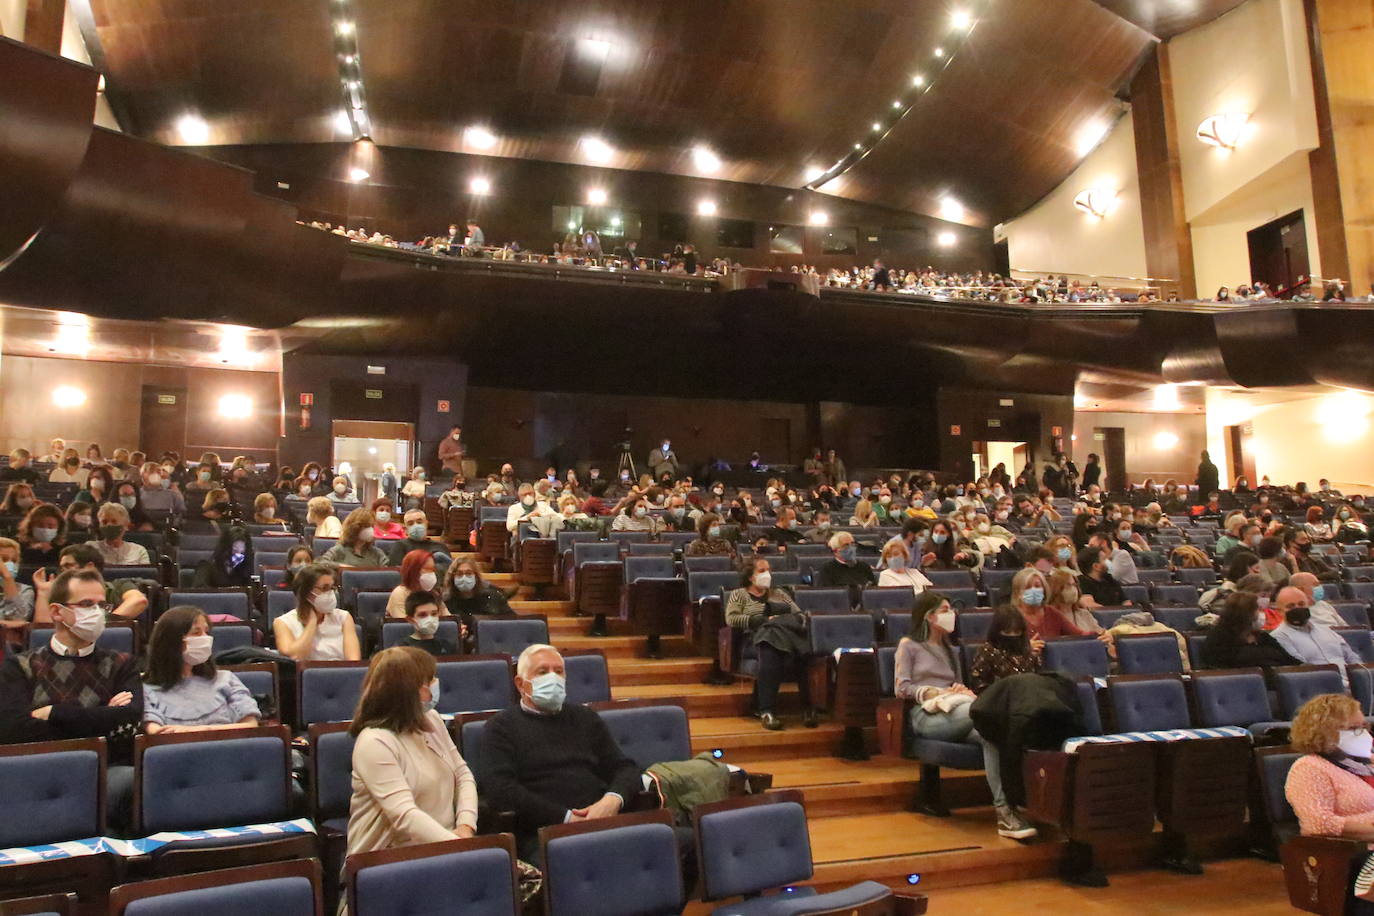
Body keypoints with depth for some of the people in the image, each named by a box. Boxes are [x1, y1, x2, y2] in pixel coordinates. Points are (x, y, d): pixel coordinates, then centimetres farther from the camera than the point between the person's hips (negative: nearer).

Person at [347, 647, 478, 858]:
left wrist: (465, 826, -6)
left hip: (443, 841, 7)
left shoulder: (431, 720, 8)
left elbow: (462, 774, 11)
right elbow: (405, 815, -23)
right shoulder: (375, 743, -15)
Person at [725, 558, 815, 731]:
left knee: (803, 652, -36)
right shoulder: (739, 594, 22)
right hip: (761, 634, -3)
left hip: (790, 631, 3)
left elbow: (800, 614, 25)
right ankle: (767, 711, -47)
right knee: (770, 652, -42)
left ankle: (808, 707, -36)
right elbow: (731, 618, 3)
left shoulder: (779, 593, 34)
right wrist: (763, 620, -5)